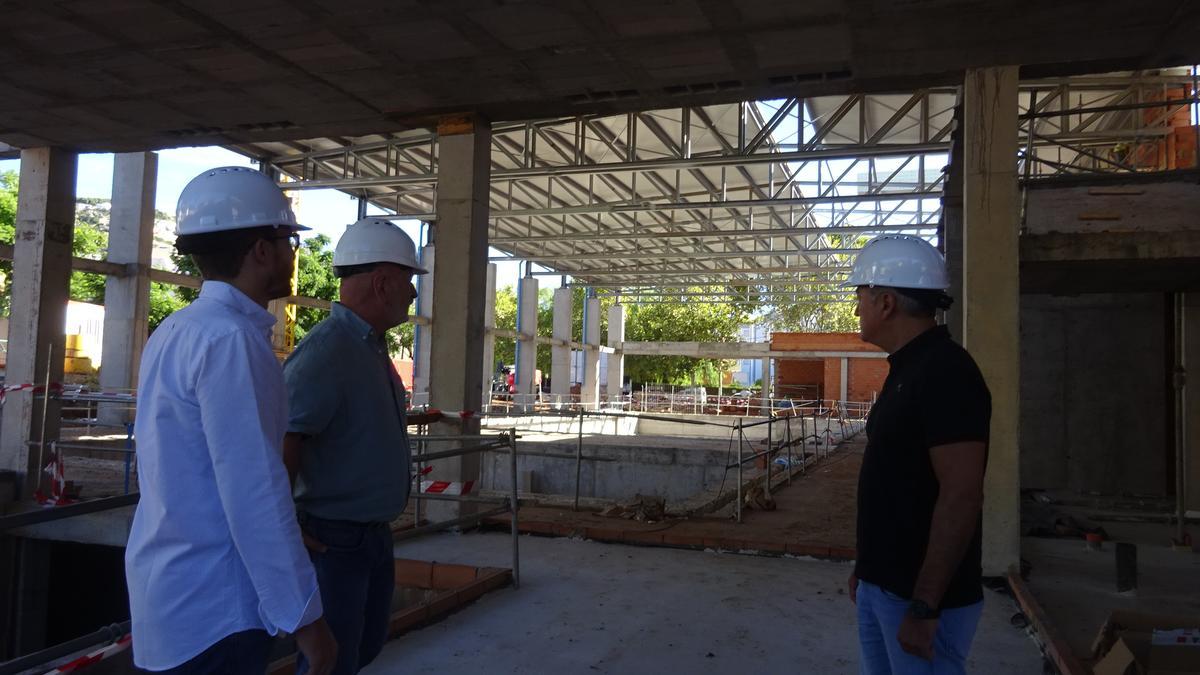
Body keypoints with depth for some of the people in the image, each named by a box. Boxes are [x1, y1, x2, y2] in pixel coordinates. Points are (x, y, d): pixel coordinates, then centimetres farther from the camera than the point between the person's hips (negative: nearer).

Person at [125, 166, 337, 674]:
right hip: (212, 610, -9)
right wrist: (302, 613, -18)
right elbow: (253, 491, -24)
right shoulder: (230, 338, -21)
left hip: (170, 594, 9)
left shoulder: (174, 333, 9)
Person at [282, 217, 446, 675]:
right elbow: (279, 442, -28)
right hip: (334, 540, -9)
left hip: (375, 533, 10)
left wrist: (407, 419, 26)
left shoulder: (372, 346, 8)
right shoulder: (326, 350, -24)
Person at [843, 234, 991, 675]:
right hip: (880, 586, 9)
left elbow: (961, 497, -24)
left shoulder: (946, 372, -19)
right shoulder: (907, 370, 11)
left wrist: (923, 607, -24)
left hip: (923, 596, -9)